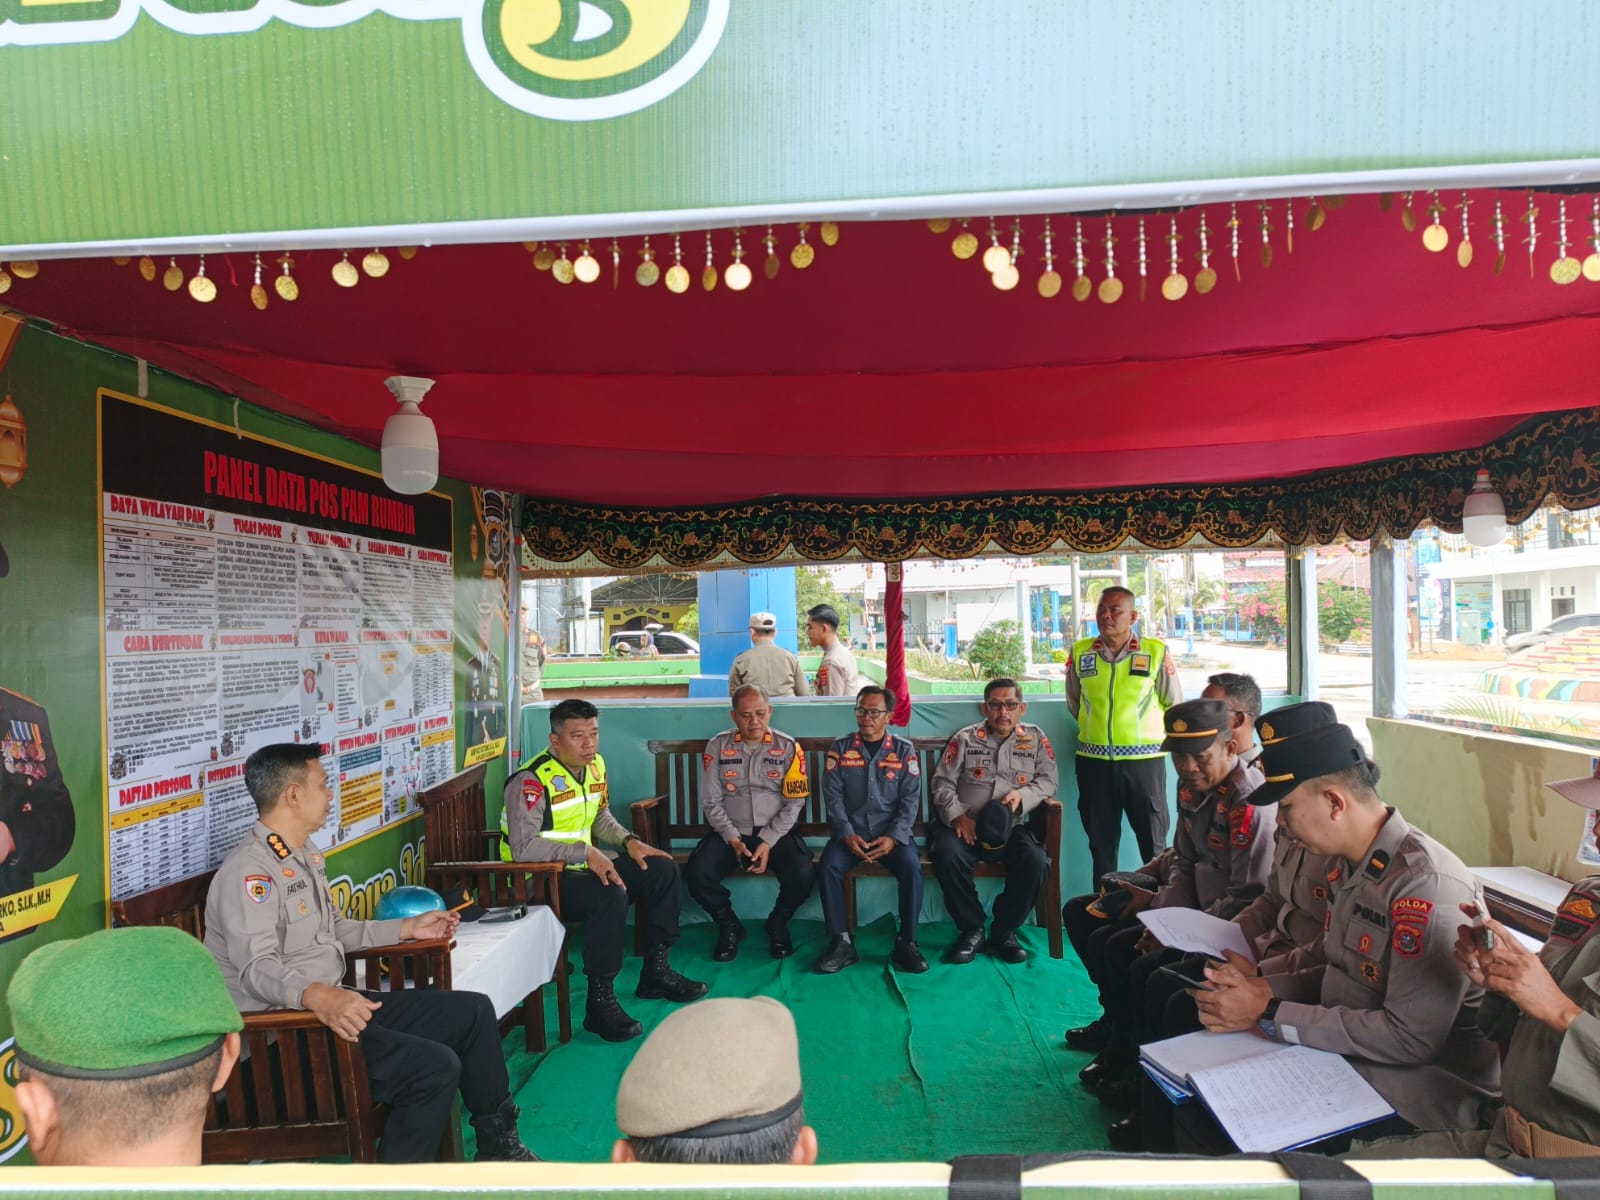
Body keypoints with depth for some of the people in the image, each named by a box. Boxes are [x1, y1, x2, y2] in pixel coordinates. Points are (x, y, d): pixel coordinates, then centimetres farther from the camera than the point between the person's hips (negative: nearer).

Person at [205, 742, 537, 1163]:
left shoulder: (306, 855, 14)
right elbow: (257, 968, -30)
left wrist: (408, 927, 21)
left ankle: (497, 1143, 20)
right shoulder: (249, 869, -18)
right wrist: (317, 996, -48)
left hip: (335, 1004, 10)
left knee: (473, 1010, 6)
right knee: (435, 1066, -25)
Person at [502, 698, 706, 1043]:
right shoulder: (531, 780, -22)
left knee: (663, 870, 3)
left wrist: (629, 841, 1)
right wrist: (586, 852, -31)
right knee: (611, 895, -34)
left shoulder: (595, 765, 5)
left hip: (582, 867, 9)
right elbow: (523, 847, -30)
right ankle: (600, 1001, -21)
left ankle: (656, 972, 13)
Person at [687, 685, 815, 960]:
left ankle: (777, 925, 7)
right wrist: (733, 840, -14)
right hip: (729, 832, 1)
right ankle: (730, 928, 6)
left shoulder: (788, 747, -2)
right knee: (697, 875, -26)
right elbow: (711, 802, -1)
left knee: (801, 874, -28)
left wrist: (768, 842, -14)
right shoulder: (718, 747, 0)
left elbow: (794, 802, -4)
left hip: (775, 832, -1)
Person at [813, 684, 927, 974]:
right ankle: (842, 942, -16)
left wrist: (893, 837, -16)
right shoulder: (840, 748, 5)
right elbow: (833, 796, 0)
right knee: (828, 866, -27)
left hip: (892, 832, 0)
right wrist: (847, 834, -14)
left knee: (912, 866, -28)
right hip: (851, 831, 1)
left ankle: (907, 943, -13)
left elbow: (910, 799, -2)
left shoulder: (904, 750, 4)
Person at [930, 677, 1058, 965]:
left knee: (1035, 862, -28)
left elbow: (1048, 780, 8)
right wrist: (958, 815, -12)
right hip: (966, 825, -1)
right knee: (947, 856, -32)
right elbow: (942, 782, 4)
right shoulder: (965, 738, 7)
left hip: (1012, 827, 1)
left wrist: (1023, 795, -12)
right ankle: (971, 930, -9)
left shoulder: (1035, 738, 12)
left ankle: (1004, 931, -4)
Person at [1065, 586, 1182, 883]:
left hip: (1143, 759, -2)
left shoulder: (1156, 652, -3)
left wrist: (1148, 732, 10)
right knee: (1101, 841, 12)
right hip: (1093, 761, 3)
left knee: (1154, 842, 4)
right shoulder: (1080, 652, 4)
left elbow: (1175, 704, 6)